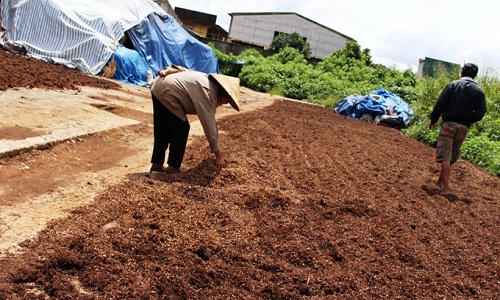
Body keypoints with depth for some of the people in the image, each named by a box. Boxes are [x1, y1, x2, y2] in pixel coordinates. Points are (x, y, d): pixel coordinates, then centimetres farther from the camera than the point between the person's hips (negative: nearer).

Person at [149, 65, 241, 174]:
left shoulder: (208, 79, 13)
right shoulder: (209, 94, -14)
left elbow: (182, 70, 13)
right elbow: (210, 126, -13)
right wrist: (218, 155, -6)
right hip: (166, 92, -10)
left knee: (162, 131, 16)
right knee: (181, 130, 0)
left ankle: (156, 165, 23)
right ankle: (173, 167, 9)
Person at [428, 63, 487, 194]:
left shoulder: (453, 85, -1)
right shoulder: (479, 91, 6)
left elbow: (440, 104, -6)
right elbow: (480, 112, -2)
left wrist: (433, 120, 4)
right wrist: (468, 121, 14)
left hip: (449, 124, -3)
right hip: (464, 127, 3)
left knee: (445, 155, -5)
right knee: (453, 156, 16)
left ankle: (445, 187, -11)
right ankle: (441, 180, 29)